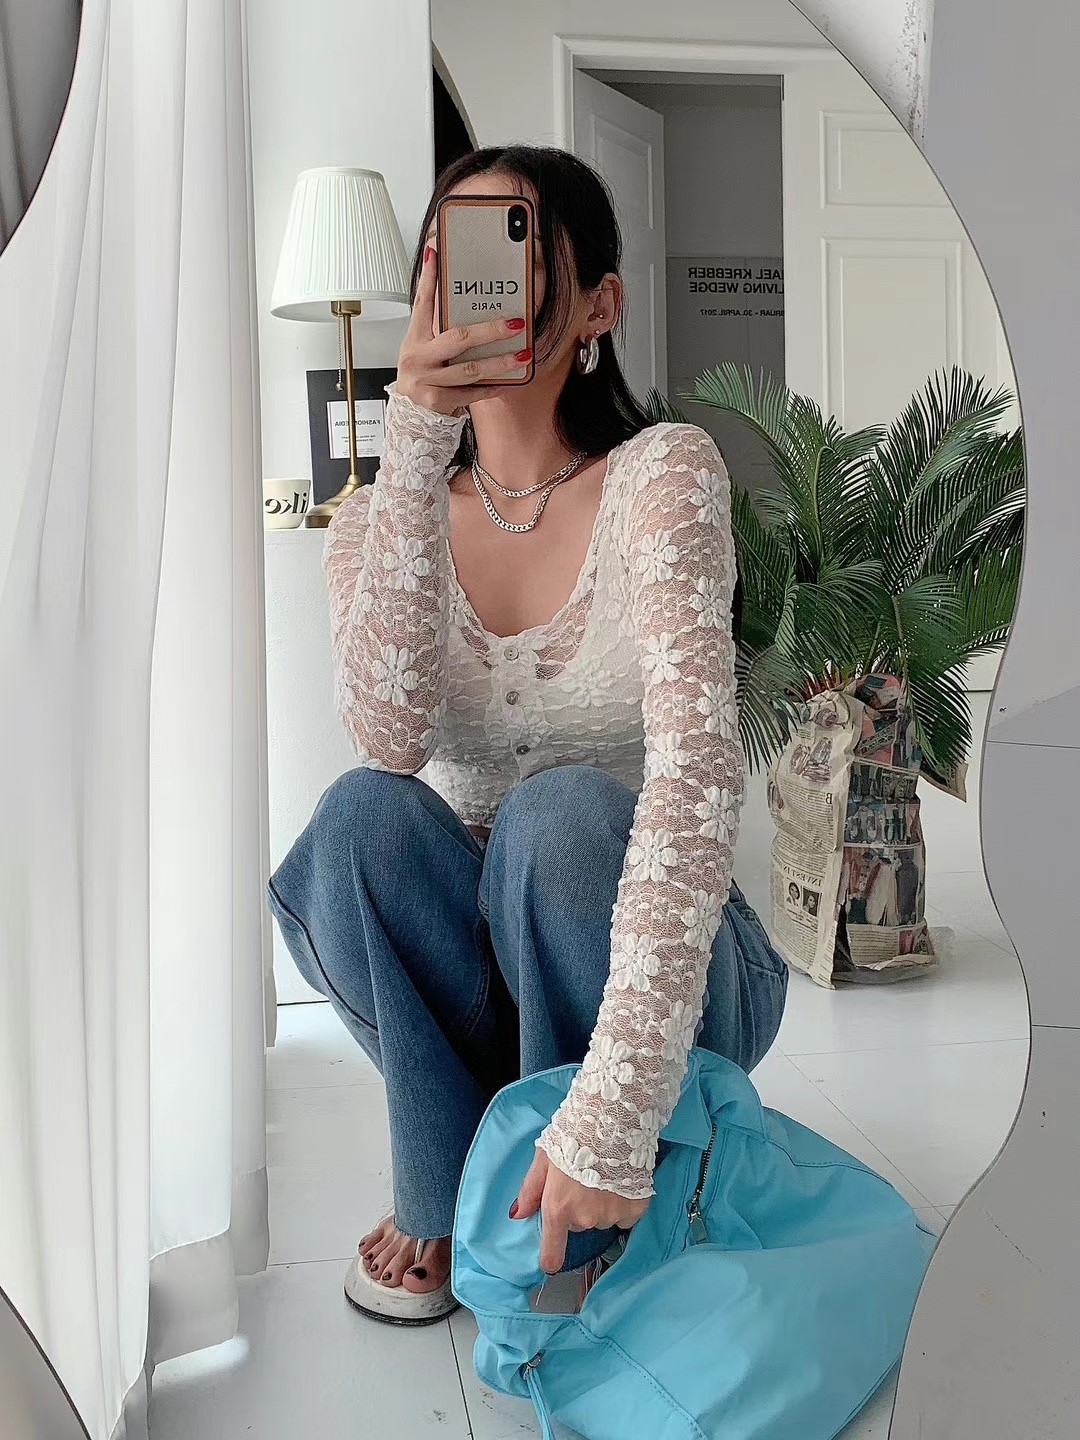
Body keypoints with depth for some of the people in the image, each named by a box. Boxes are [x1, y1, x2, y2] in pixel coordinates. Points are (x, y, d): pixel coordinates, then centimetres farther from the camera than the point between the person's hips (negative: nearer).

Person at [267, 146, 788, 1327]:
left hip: (672, 970, -2)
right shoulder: (382, 515, -2)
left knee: (564, 809, -33)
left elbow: (697, 762, -30)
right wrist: (416, 445, -30)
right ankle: (451, 1196, -4)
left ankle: (567, 1236, -8)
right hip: (469, 975, 3)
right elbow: (391, 737, -23)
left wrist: (615, 1104, -40)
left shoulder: (661, 473, -14)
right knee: (359, 813, -26)